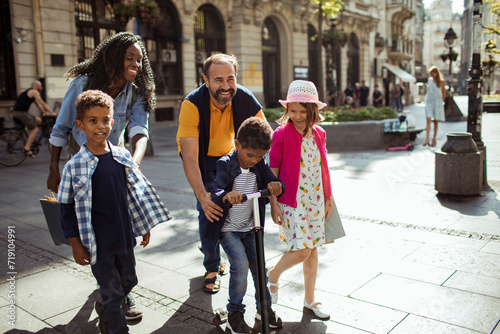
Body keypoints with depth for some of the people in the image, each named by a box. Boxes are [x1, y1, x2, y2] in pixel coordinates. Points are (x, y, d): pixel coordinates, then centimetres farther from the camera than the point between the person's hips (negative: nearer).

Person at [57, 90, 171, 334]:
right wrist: (76, 244, -5)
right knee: (112, 291, 3)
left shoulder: (122, 156, -1)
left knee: (129, 281, 19)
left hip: (124, 235, 5)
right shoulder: (75, 166, -12)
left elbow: (138, 191, 9)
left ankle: (104, 309, 48)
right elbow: (67, 208, -6)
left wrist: (145, 226, 12)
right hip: (97, 241, -5)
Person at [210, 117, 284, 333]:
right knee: (240, 265, -16)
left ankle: (264, 308, 28)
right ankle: (234, 313, 4)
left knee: (258, 265, 7)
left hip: (250, 227, 4)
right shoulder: (226, 164, -17)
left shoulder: (260, 165, -3)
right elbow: (216, 191, -30)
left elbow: (272, 181, -11)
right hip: (228, 228, -4)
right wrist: (226, 195, -53)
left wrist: (274, 185, -35)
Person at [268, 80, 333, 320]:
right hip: (291, 201, -5)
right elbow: (272, 170, -9)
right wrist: (273, 203, -12)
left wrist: (328, 197, 14)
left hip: (315, 201, 5)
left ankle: (310, 299, 29)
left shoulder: (319, 134, 4)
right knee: (302, 250, -11)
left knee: (312, 249, 12)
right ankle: (273, 275, 19)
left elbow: (323, 168, 13)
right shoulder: (281, 134, -11)